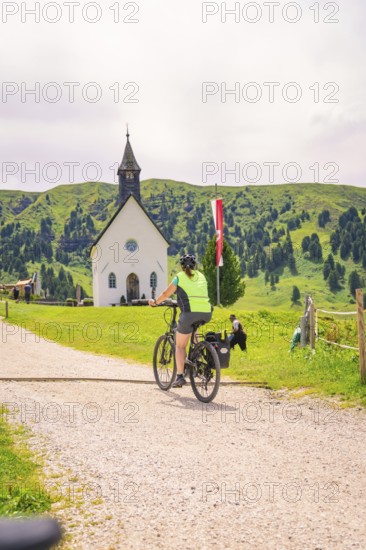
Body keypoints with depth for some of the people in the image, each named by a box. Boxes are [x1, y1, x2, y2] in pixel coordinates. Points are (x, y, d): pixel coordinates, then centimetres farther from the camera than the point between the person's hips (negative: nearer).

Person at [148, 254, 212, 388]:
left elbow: (166, 294, 14)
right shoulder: (201, 276, 21)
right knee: (194, 328, 37)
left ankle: (180, 376, 0)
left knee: (180, 346, 10)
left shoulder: (180, 277, 9)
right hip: (206, 314, 4)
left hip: (190, 313, -4)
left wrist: (155, 302, 32)